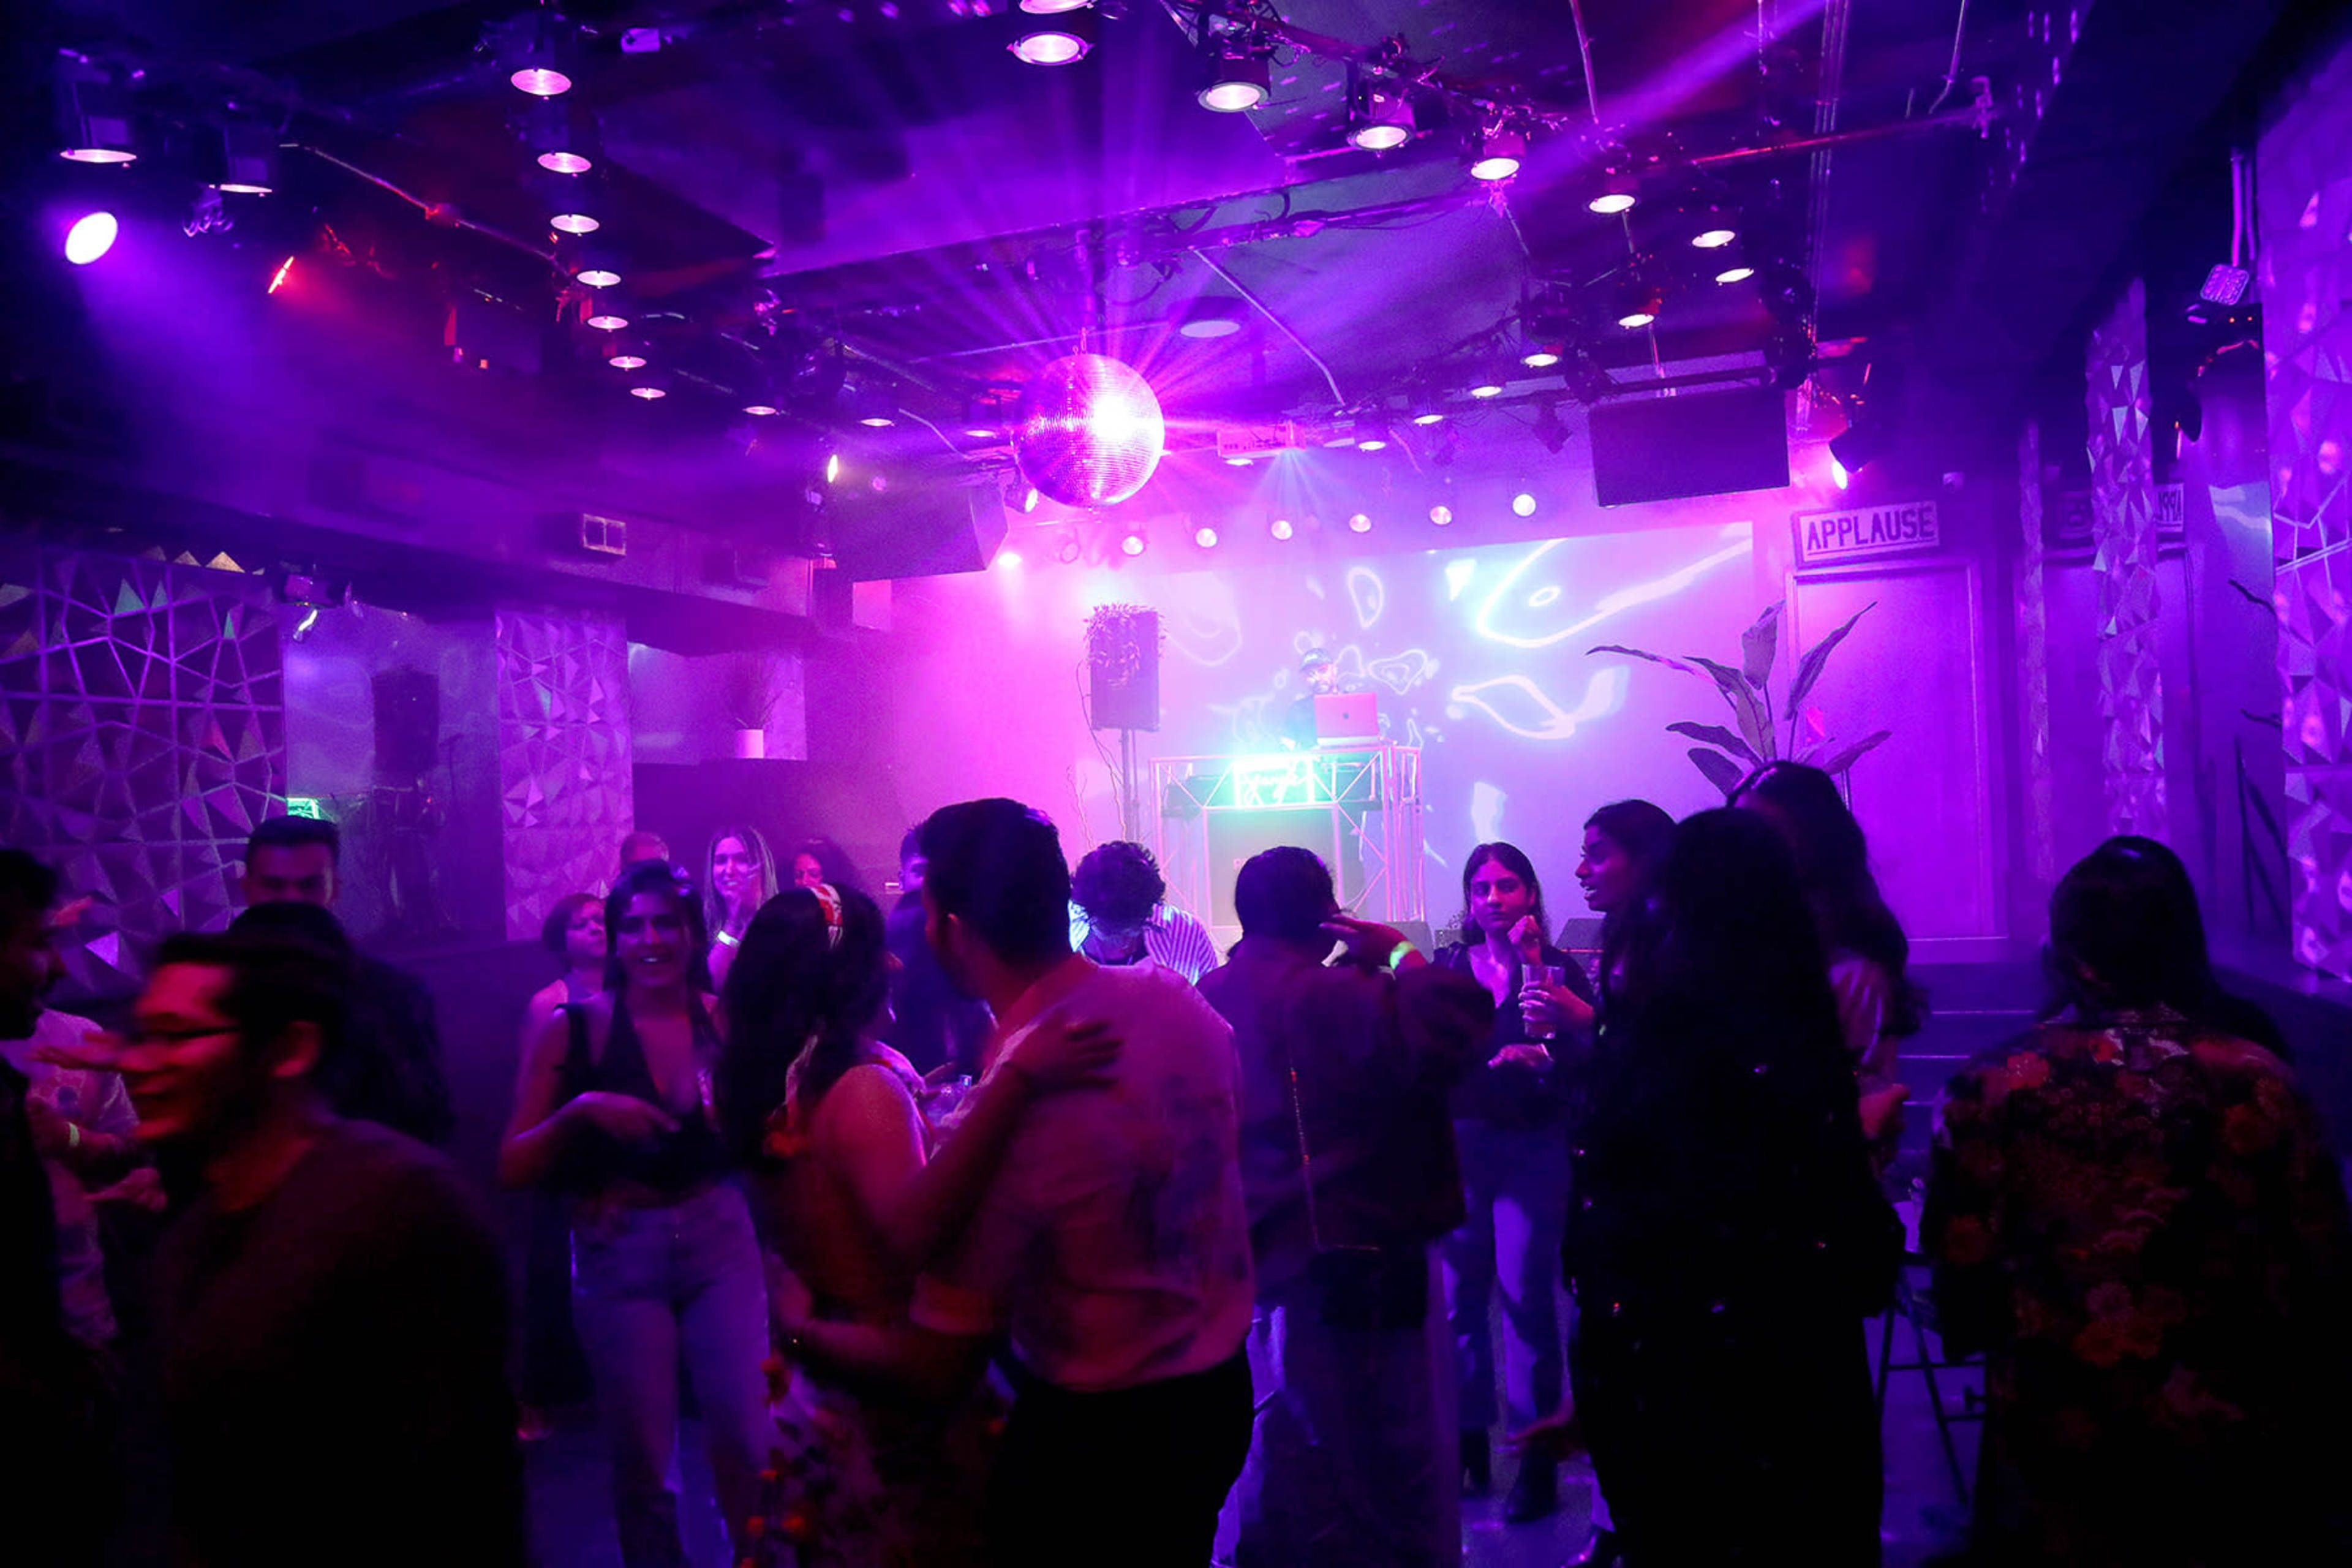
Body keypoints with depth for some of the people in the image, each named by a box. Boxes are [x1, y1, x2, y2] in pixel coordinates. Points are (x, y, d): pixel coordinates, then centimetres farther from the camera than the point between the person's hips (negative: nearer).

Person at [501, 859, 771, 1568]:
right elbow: (513, 1169, -7)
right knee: (641, 1456, 9)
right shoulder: (574, 1029, -4)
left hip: (722, 1246, 1)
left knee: (748, 1442, 0)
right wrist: (582, 1109, -20)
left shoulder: (726, 1020, -1)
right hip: (619, 1258, -1)